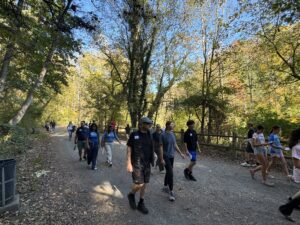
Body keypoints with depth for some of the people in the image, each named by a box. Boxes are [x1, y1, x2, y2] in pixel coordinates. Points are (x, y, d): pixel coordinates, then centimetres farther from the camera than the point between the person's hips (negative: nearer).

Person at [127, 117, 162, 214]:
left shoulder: (149, 135, 4)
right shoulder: (134, 135, -10)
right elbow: (129, 149, -9)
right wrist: (129, 163, -13)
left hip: (147, 163, 5)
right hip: (136, 163, -5)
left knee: (144, 184, 10)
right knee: (139, 184, -7)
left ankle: (141, 204, 28)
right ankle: (131, 195, 25)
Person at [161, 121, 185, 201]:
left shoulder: (173, 134, 6)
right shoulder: (163, 135, -15)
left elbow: (175, 145, 15)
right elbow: (161, 147, -15)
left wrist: (181, 153, 13)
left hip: (172, 156, 7)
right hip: (166, 156, -7)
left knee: (168, 172, 17)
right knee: (170, 173, -9)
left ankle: (165, 186, 35)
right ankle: (171, 192, 1)